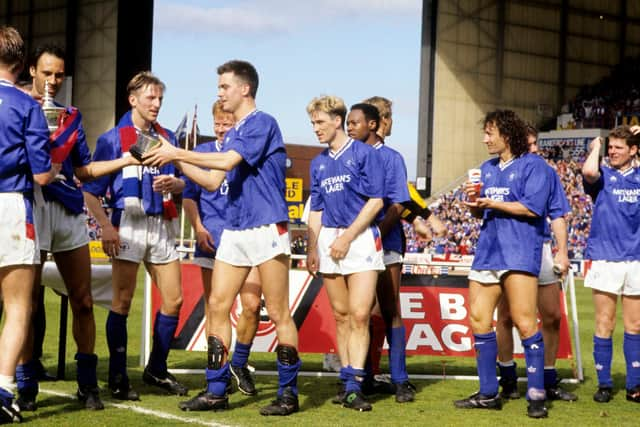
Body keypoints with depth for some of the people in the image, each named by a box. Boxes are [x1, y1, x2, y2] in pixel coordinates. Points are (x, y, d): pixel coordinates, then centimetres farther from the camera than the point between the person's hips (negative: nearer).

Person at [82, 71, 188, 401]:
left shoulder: (166, 137, 12)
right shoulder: (113, 139, -2)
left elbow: (183, 182, 15)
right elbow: (90, 190, -5)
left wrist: (172, 182, -8)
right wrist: (105, 226, -15)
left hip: (162, 225, 5)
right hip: (129, 222, -5)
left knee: (173, 299, 6)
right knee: (123, 302, -2)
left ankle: (157, 370, 21)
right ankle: (118, 377, 6)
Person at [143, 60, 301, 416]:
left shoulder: (263, 123, -9)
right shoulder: (232, 134, 18)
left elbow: (227, 162, -19)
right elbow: (213, 181, 19)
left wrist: (177, 154, -12)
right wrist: (177, 160, 9)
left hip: (267, 228, -9)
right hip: (234, 231, 9)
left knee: (279, 313, -3)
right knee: (218, 306, 4)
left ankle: (289, 394, 4)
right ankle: (217, 391, 9)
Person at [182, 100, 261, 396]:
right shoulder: (202, 152, 11)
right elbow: (189, 195, 12)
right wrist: (198, 227, -2)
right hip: (212, 237, 1)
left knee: (251, 305, -10)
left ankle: (239, 364, 9)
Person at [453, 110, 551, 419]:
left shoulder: (533, 165, -3)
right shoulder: (487, 169, 20)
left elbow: (532, 208, -13)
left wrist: (492, 203, -10)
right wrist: (474, 200, 1)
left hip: (519, 252, -8)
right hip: (487, 251, 8)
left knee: (524, 322, -10)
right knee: (478, 320, 5)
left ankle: (536, 395, -4)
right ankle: (488, 394, 14)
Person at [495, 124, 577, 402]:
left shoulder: (546, 173, 11)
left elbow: (557, 215, 11)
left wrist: (562, 252, 3)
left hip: (540, 249, 3)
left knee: (552, 317, 2)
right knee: (505, 317, 1)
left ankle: (549, 382, 12)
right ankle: (508, 382, 11)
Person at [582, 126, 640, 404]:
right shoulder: (602, 176, 2)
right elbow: (588, 172, -22)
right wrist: (595, 148, -3)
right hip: (605, 259, -3)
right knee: (605, 325, 0)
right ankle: (604, 384, 7)